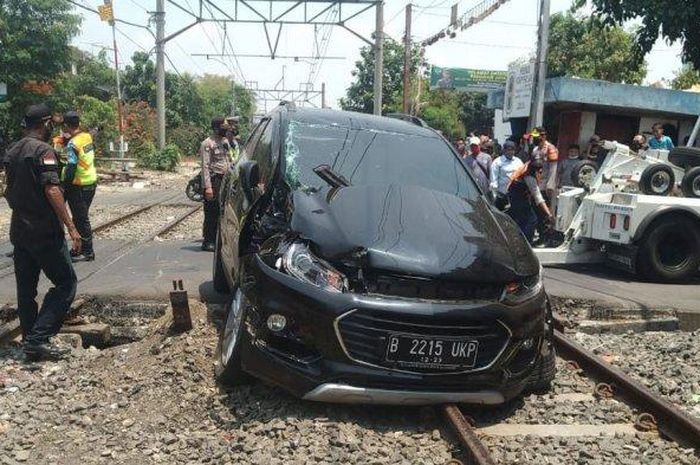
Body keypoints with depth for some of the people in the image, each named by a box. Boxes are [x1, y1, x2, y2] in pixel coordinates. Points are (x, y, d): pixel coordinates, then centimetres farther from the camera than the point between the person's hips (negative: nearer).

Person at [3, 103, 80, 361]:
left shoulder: (11, 153, 13)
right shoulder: (43, 150, -12)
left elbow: (9, 192, 20)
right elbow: (52, 190, -22)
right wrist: (71, 227, -23)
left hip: (19, 231, 8)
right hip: (45, 231, -8)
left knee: (26, 289, 12)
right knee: (66, 283, -2)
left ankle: (30, 341, 18)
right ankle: (38, 338, -9)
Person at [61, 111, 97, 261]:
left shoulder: (73, 144, -19)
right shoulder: (87, 136, 3)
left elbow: (71, 168, -21)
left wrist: (64, 185, -9)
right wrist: (67, 138, 8)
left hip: (79, 186, -8)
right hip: (91, 181, 8)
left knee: (80, 219, 1)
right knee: (82, 217, 16)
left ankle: (87, 252, 8)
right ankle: (81, 248, 25)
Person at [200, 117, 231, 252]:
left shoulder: (225, 141, 14)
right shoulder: (207, 143, -8)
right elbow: (205, 166, -13)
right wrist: (208, 187, -19)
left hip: (225, 180, 7)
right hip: (214, 180, -7)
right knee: (211, 212, -4)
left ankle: (217, 239, 21)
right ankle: (208, 242, 3)